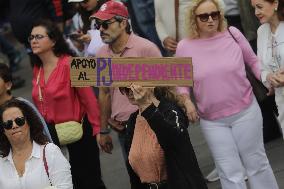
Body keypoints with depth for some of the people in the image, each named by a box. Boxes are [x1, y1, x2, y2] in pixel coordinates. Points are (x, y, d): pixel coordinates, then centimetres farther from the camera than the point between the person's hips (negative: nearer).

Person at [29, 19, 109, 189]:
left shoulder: (69, 65, -16)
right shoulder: (37, 70, 5)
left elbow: (89, 99, -14)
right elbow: (41, 104, 10)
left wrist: (98, 130, -13)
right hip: (52, 133, 7)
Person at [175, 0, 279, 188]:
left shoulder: (233, 34, -6)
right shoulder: (185, 47, -5)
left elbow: (253, 61, 8)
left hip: (245, 112, -1)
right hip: (212, 121, 1)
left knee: (257, 164, 11)